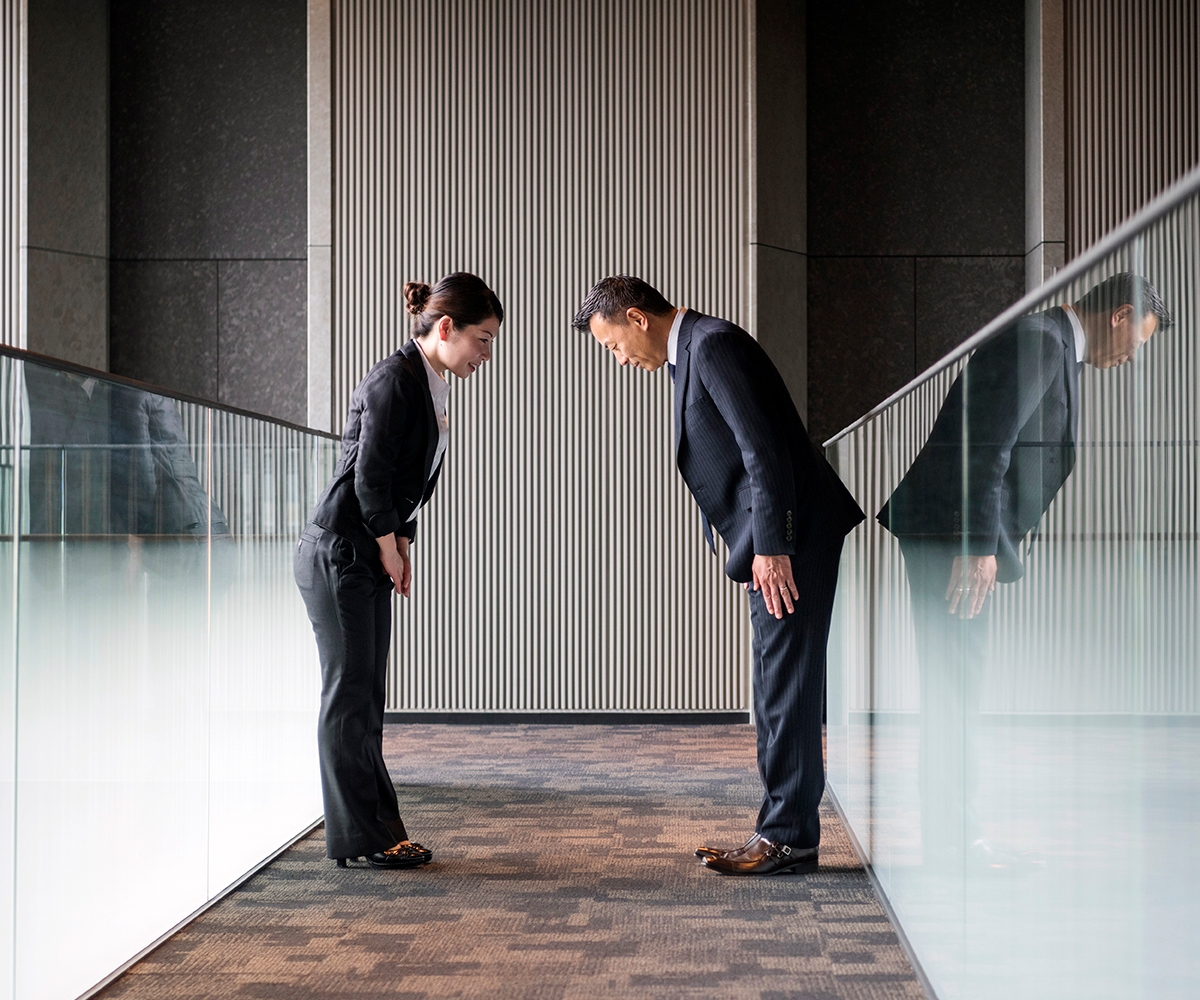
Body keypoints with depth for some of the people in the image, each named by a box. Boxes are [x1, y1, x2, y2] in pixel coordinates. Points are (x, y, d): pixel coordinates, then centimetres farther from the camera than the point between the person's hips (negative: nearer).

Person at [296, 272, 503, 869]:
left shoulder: (429, 387, 13)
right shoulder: (395, 380, -16)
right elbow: (370, 473, -19)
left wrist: (398, 548, 10)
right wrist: (389, 548, -9)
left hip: (369, 560, 9)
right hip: (338, 553, -9)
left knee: (365, 700, 11)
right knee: (349, 697, -3)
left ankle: (376, 831, 17)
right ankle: (359, 837, 3)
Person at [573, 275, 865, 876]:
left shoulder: (714, 344, -13)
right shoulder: (693, 351, 18)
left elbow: (765, 450, -20)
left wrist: (771, 548, -22)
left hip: (791, 537, -11)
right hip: (772, 543, 11)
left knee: (787, 685, -7)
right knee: (777, 690, 12)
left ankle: (788, 836, -2)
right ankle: (783, 833, 18)